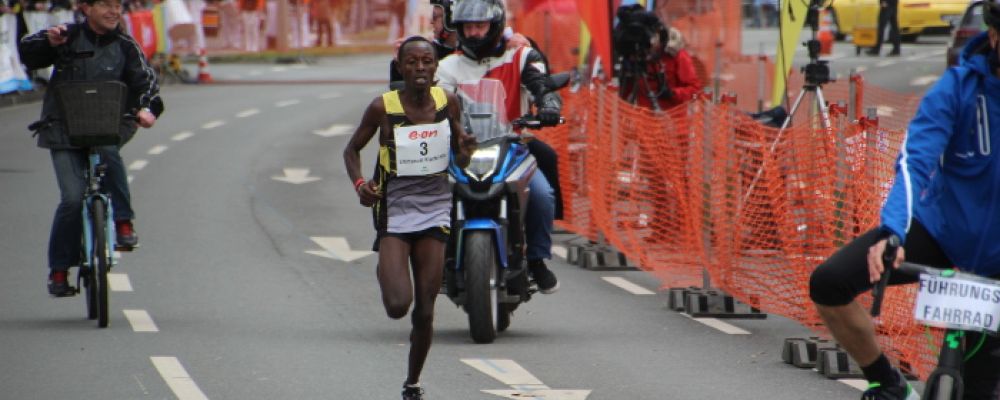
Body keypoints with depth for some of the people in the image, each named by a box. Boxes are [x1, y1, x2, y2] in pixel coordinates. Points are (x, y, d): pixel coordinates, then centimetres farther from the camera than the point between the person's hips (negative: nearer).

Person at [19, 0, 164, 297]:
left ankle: (123, 222, -20)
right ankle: (59, 269, 0)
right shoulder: (69, 37, 3)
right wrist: (48, 41, -21)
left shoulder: (125, 47, 6)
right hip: (64, 132, -1)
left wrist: (147, 108, -24)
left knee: (107, 152, -34)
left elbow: (145, 80, -3)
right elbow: (27, 54, 0)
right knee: (73, 198, -12)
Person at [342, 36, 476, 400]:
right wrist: (360, 184, -14)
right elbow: (352, 149, 3)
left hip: (434, 210, 2)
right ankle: (386, 271, 23)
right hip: (394, 210, -2)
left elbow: (458, 156, 12)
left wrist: (465, 150, -12)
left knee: (425, 311, 1)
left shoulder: (448, 102, -1)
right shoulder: (383, 107, -10)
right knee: (397, 306, -15)